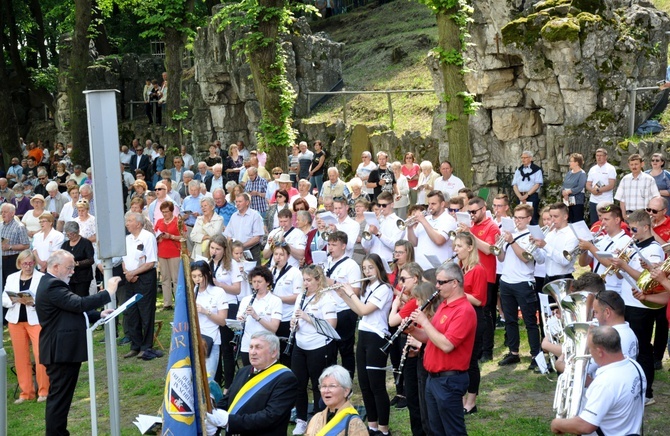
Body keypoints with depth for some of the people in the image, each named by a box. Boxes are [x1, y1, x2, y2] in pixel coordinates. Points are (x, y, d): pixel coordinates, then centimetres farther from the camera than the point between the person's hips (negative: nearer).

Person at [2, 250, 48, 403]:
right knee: (20, 358, 6)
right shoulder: (11, 278, 12)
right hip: (16, 321, 4)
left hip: (36, 320, -4)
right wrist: (15, 300, -12)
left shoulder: (42, 278, -2)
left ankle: (43, 391, 0)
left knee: (40, 355, -11)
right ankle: (26, 392, 14)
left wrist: (33, 301, -24)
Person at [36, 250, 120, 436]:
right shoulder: (53, 286, -18)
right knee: (59, 397, -5)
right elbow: (79, 304, -26)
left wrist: (99, 315, 9)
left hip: (62, 351, 11)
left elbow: (73, 311, 20)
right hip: (61, 351, -11)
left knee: (60, 397, 16)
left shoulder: (52, 284, 17)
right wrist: (108, 293, -20)